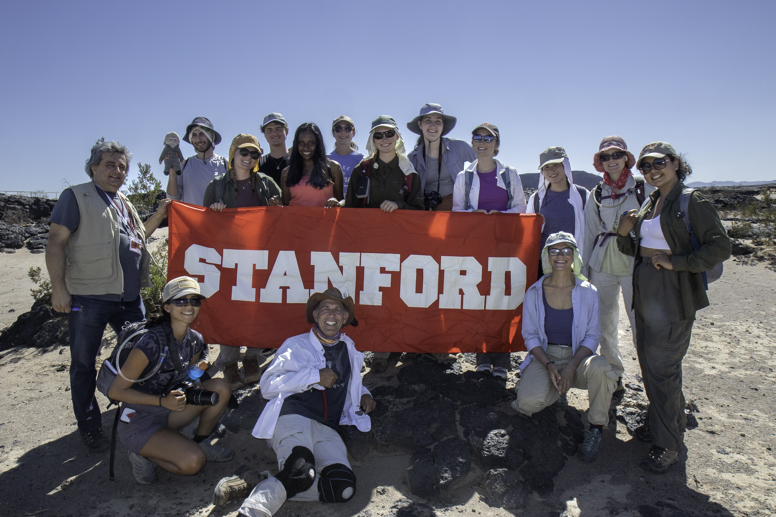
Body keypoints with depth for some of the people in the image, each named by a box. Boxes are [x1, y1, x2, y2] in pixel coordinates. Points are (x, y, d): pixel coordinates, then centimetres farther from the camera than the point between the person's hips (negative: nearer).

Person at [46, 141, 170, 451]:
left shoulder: (124, 204, 18)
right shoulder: (76, 197, -2)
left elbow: (137, 238, 28)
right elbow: (55, 243, -8)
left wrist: (159, 216, 14)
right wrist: (58, 287, -15)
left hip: (129, 297, 7)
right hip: (88, 297, -7)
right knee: (84, 364, 5)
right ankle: (89, 428, 18)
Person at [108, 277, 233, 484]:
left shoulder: (195, 340, -3)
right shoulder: (150, 344, -25)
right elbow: (116, 391, -18)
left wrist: (193, 388, -11)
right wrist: (162, 401, -27)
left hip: (168, 412, 7)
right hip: (139, 422, -7)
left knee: (220, 388, -14)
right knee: (193, 462, -24)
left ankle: (201, 442, 6)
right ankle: (143, 454, 3)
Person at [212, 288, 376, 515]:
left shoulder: (348, 348, 26)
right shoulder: (297, 345, 14)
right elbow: (268, 386, 3)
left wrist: (363, 395, 21)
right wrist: (315, 376, -6)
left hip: (327, 428, 4)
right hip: (293, 416, -4)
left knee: (343, 487, -27)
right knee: (302, 471, -38)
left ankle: (270, 488, -17)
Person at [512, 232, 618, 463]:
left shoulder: (588, 292, -3)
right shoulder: (534, 293, -2)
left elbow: (592, 336, -3)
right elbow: (530, 335, 1)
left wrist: (571, 367, -19)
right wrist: (549, 365, -15)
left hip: (578, 356, 0)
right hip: (544, 356, 0)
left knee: (600, 368, -36)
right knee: (529, 402, -28)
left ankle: (596, 427, -8)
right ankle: (559, 386, 11)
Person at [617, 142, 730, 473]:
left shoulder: (693, 202, -10)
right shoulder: (649, 204, 12)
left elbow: (720, 248, -13)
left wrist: (674, 262, -19)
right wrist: (623, 234, -3)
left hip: (674, 294, -8)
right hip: (645, 291, 8)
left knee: (662, 367, -3)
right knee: (648, 360, 16)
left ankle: (668, 444, 12)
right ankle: (666, 422, 36)